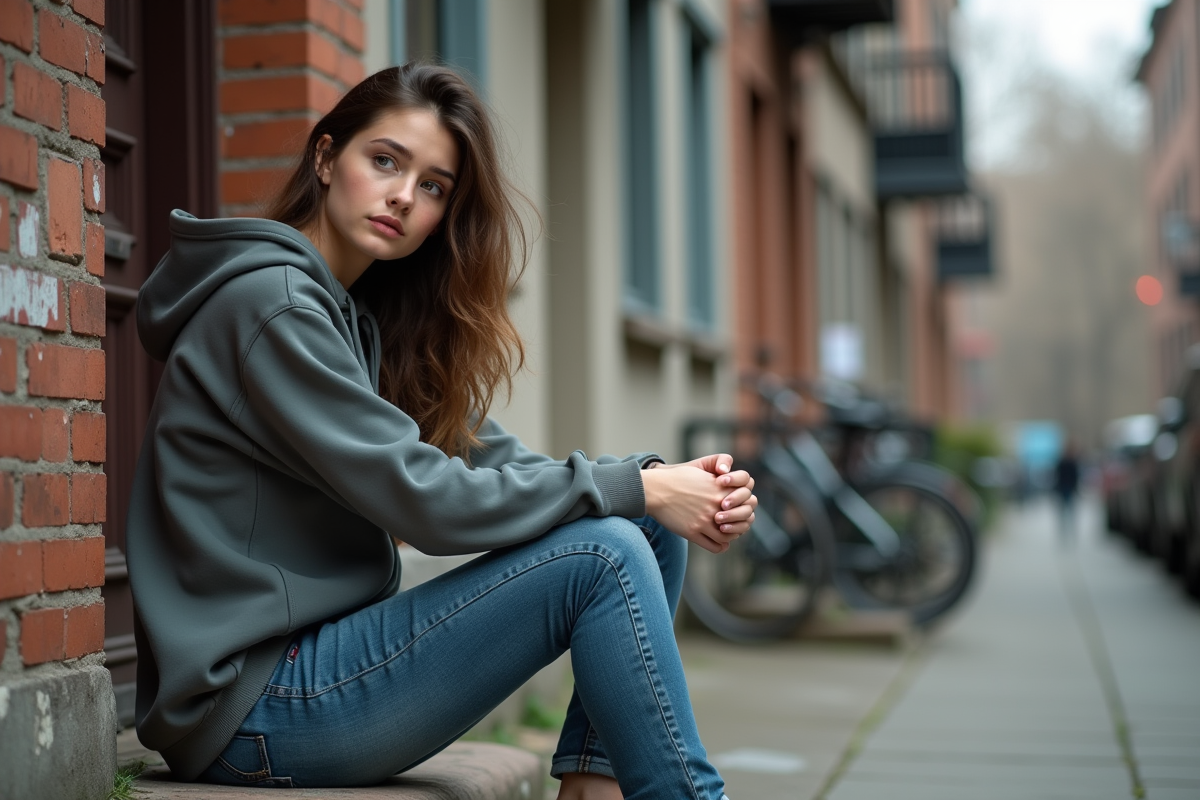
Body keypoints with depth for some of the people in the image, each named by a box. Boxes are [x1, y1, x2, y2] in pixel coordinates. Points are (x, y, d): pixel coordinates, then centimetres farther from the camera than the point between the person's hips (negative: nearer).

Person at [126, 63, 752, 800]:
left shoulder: (365, 318, 15)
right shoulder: (271, 303, -14)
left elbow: (497, 460, 7)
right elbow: (421, 497, -20)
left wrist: (664, 484, -9)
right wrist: (635, 488, -15)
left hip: (329, 647, 9)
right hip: (251, 705, -9)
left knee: (645, 526, 2)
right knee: (601, 555, -19)